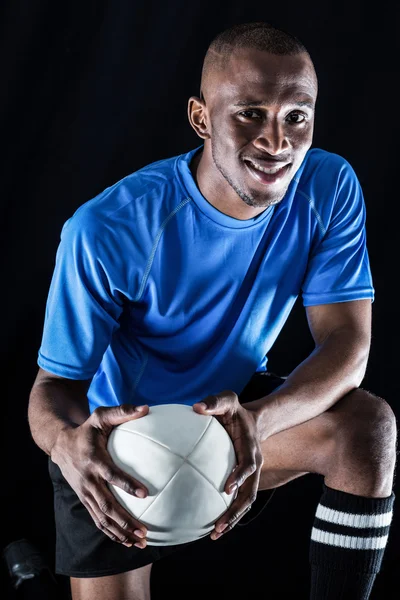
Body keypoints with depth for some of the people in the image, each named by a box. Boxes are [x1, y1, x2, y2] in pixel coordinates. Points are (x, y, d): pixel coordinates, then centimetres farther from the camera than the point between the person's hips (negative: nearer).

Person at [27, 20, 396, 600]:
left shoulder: (329, 188, -17)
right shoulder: (106, 229, -28)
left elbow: (347, 344, -21)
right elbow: (57, 384, -21)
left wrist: (258, 420, -43)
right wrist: (66, 442, -48)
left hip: (242, 407, 3)